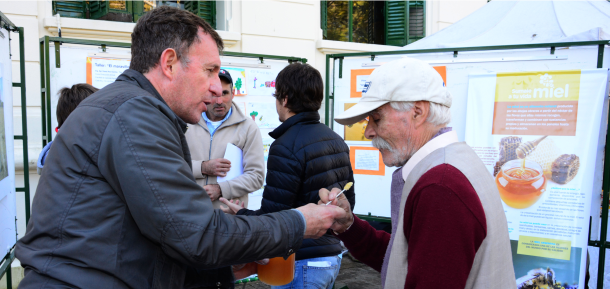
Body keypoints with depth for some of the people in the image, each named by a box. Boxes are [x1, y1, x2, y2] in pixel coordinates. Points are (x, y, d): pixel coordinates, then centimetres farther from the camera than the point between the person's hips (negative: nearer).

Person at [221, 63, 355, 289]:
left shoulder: (286, 146, -21)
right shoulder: (337, 140, 6)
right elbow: (348, 202, 12)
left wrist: (240, 213, -2)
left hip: (301, 263, -8)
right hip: (332, 256, 9)